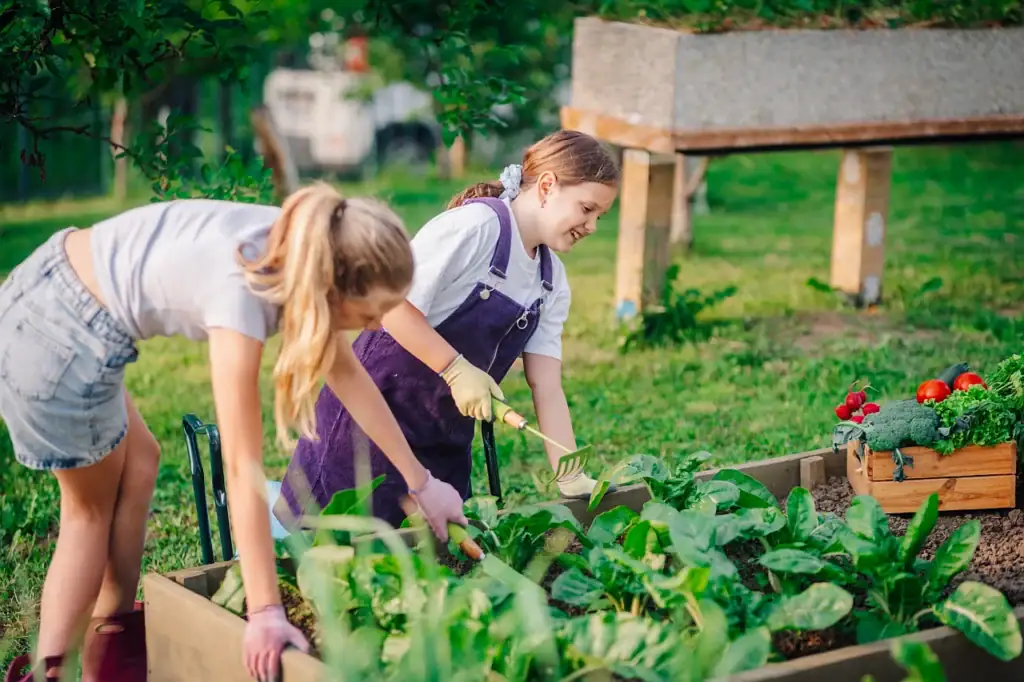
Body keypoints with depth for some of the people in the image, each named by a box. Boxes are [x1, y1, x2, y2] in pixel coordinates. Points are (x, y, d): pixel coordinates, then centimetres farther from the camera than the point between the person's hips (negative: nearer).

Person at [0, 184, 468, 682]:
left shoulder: (303, 250, -6)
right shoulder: (241, 292, -29)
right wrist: (265, 613, -27)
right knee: (93, 506, 11)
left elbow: (347, 374, 7)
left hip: (47, 293, 8)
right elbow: (243, 466, -28)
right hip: (53, 334, -8)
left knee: (138, 462, 20)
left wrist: (420, 481, 13)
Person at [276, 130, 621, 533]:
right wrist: (457, 370, -23)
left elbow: (546, 386, 2)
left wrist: (572, 481, -6)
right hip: (377, 406, -8)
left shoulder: (553, 280, 6)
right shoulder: (474, 226, -19)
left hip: (446, 433, 8)